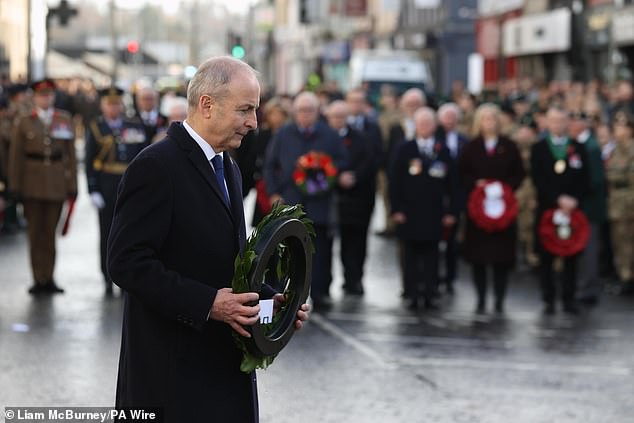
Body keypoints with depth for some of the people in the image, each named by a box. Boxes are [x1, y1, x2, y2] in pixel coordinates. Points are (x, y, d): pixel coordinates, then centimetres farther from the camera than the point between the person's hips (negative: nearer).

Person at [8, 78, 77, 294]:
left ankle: (48, 278, 13)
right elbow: (16, 157, 2)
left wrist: (72, 185, 2)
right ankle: (38, 279, 8)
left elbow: (70, 154, 6)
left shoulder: (64, 120, 8)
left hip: (56, 184, 1)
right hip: (32, 184, -1)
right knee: (35, 232, 2)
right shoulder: (24, 123, 4)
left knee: (50, 231, 5)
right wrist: (15, 186, -3)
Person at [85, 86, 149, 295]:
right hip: (106, 190, -1)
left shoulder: (136, 126, 9)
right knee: (108, 236, 4)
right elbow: (90, 163, 0)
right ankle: (109, 281, 11)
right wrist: (93, 191, -7)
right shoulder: (95, 129, 3)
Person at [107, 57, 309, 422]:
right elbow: (127, 262, -19)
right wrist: (207, 303, -24)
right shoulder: (156, 166, -13)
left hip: (226, 364, 8)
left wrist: (271, 299, 4)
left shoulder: (228, 168, 16)